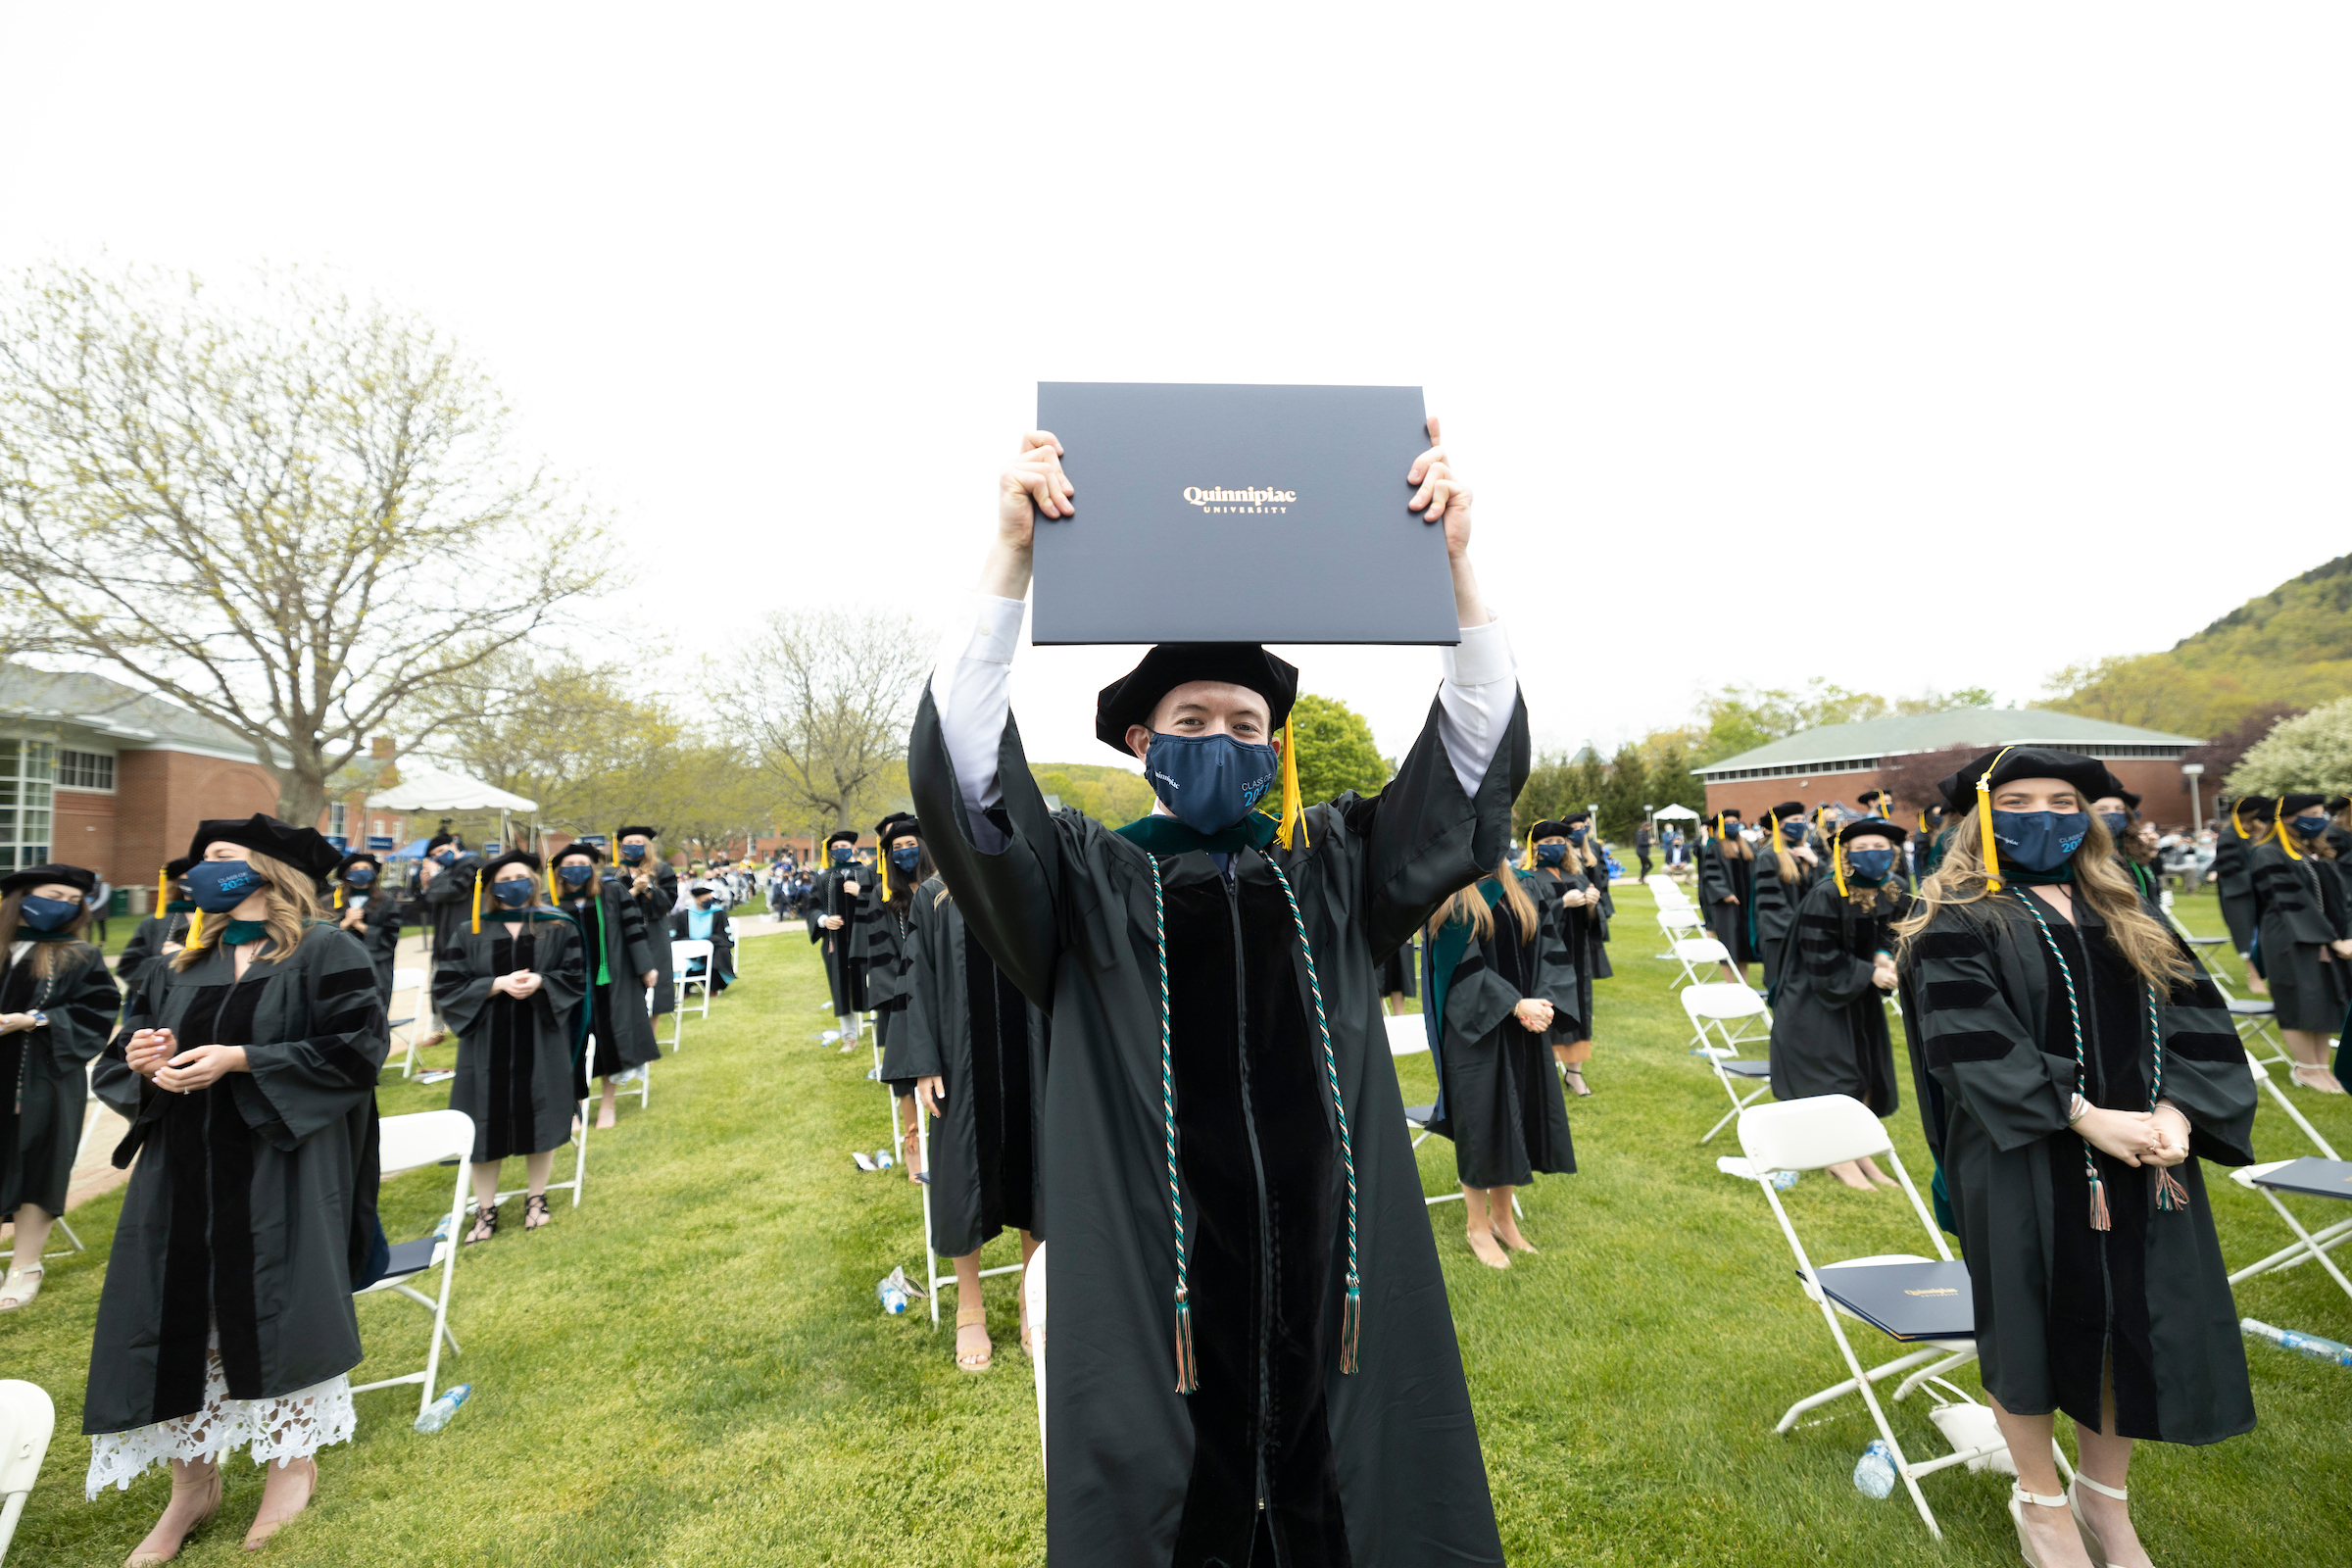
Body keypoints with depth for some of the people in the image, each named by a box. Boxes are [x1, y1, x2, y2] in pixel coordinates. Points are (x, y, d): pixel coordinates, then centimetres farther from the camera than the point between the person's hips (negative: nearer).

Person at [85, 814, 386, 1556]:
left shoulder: (325, 951, -6)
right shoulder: (180, 966, 13)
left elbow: (356, 1048, -14)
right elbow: (116, 1061, 14)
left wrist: (239, 1060, -18)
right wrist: (140, 1058, -9)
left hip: (282, 1170, -5)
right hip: (182, 1172, 6)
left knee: (281, 1310, 3)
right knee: (177, 1315, 7)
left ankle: (293, 1461, 23)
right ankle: (193, 1481, 25)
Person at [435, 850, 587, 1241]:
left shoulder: (558, 928, 4)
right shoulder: (471, 934, 3)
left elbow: (577, 976, 1)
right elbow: (446, 987, -2)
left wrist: (540, 982, -17)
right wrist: (498, 984, -16)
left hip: (542, 1040, 0)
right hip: (487, 1042, 0)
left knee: (540, 1119, 6)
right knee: (486, 1124, 3)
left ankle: (536, 1198, 23)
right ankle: (485, 1210, 18)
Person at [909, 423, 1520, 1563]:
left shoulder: (1334, 864, 5)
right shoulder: (1088, 881, -1)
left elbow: (1480, 755, -2)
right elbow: (960, 771, -16)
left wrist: (1454, 559, -13)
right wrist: (1010, 557, -25)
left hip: (1337, 1285, 3)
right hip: (1152, 1290, -2)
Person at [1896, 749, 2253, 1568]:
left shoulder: (2125, 912, 12)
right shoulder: (1955, 920, -7)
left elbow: (2195, 1011, 3)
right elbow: (1970, 1041, -16)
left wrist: (2175, 1109, -13)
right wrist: (2085, 1118, -22)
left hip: (2146, 1155, 5)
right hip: (2024, 1158, -5)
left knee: (2142, 1319, 12)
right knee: (2035, 1319, 8)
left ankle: (2105, 1495, 35)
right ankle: (2040, 1500, 30)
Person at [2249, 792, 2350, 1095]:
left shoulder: (2318, 852, 12)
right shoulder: (2269, 855, -13)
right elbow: (2294, 905, -16)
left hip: (2327, 942, 8)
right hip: (2294, 944, -7)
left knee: (2325, 1002, 9)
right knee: (2301, 1003, -1)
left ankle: (2321, 1066, 18)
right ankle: (2306, 1069, 12)